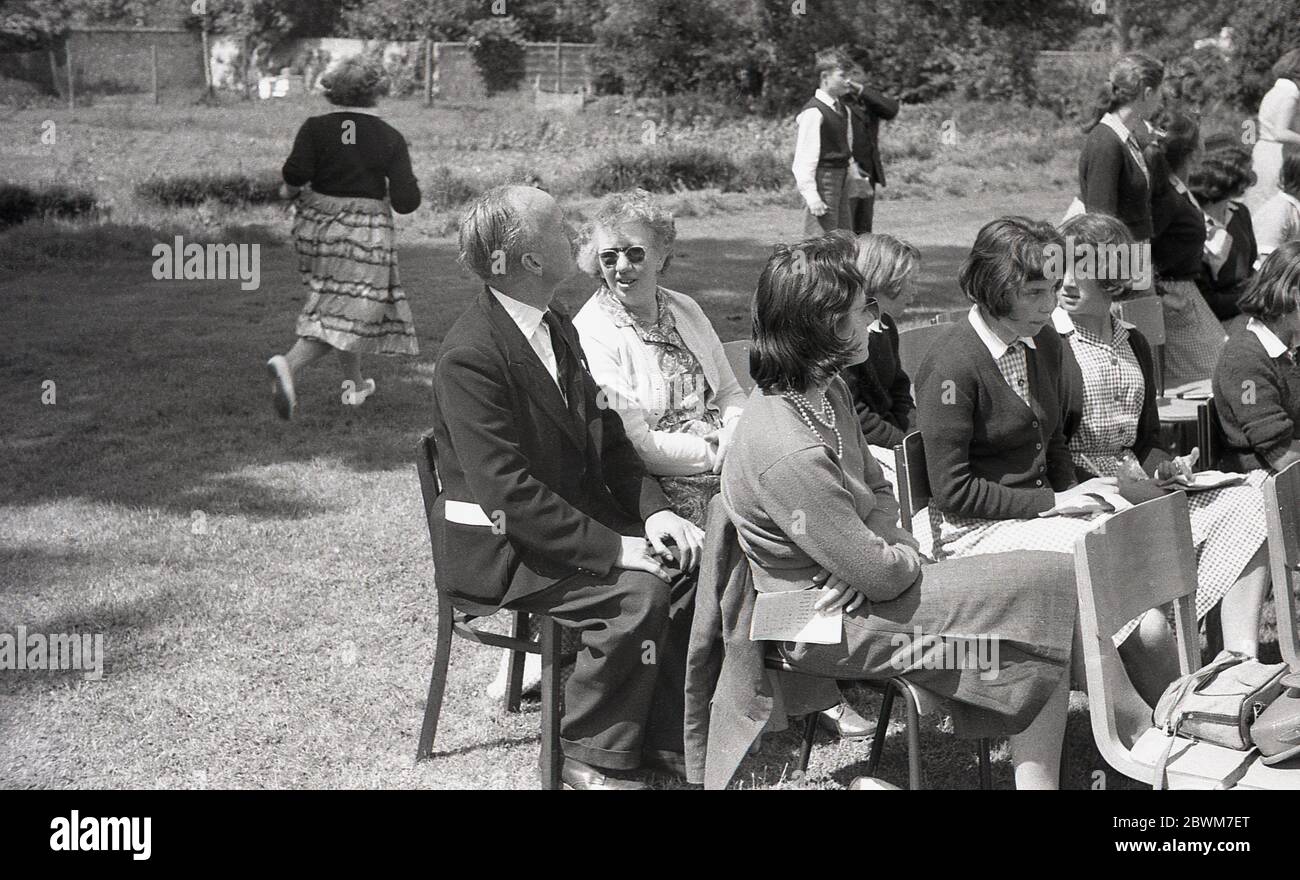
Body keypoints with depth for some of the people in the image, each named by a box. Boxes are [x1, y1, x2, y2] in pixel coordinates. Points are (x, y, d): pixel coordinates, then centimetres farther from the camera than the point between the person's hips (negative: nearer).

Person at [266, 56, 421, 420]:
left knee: (339, 303, 22)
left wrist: (292, 188, 2)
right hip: (366, 233, -4)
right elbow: (406, 202, -11)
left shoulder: (316, 128, -4)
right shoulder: (390, 138, -5)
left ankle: (354, 383, 31)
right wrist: (407, 184, 10)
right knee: (347, 315, -5)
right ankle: (289, 364, -27)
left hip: (316, 226, 4)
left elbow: (295, 172, -19)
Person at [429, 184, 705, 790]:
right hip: (498, 547, -9)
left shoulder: (557, 327, 8)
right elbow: (508, 492, -26)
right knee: (638, 594, -26)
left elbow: (605, 434, 11)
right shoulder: (469, 356, -22)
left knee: (695, 562, -7)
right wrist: (615, 549, -26)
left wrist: (654, 511, -6)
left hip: (581, 518, 9)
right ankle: (592, 758, -7)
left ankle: (664, 740, 5)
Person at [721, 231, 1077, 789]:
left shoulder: (826, 393, 3)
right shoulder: (789, 454, -30)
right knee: (1051, 584, -9)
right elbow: (880, 574, -24)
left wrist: (885, 547, -8)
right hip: (832, 626, -10)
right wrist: (906, 557, -2)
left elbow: (877, 489, 12)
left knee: (1051, 581, 1)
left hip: (845, 589, 10)